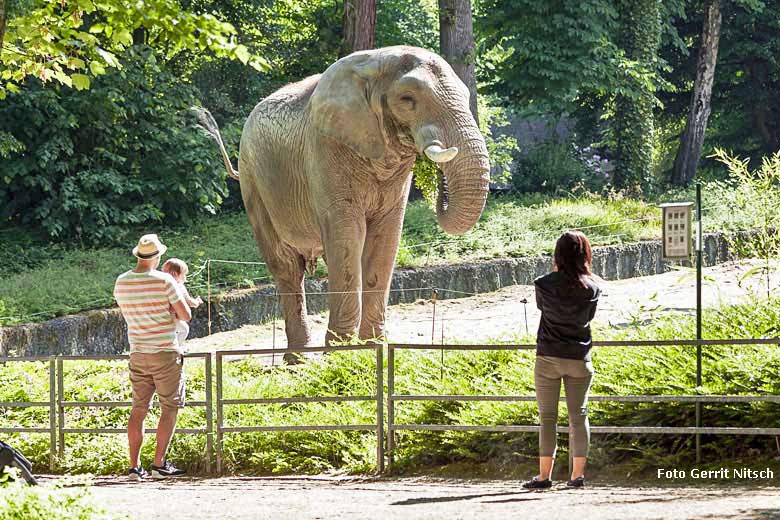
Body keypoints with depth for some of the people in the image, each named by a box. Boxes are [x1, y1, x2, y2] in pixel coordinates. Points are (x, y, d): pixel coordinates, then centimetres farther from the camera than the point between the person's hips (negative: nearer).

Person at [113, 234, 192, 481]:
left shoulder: (121, 283, 2)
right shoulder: (165, 282, -14)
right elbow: (185, 315, -11)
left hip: (138, 354, 5)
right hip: (165, 353, -5)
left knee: (139, 409, 8)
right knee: (170, 408, 4)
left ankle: (134, 466, 2)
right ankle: (159, 463, -3)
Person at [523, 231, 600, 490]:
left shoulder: (546, 284, -9)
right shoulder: (592, 288, -4)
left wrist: (556, 273, 15)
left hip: (549, 358, -2)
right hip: (580, 360, 2)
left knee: (547, 417, 1)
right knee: (578, 415, 8)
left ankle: (544, 475, -2)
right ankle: (577, 474, 7)